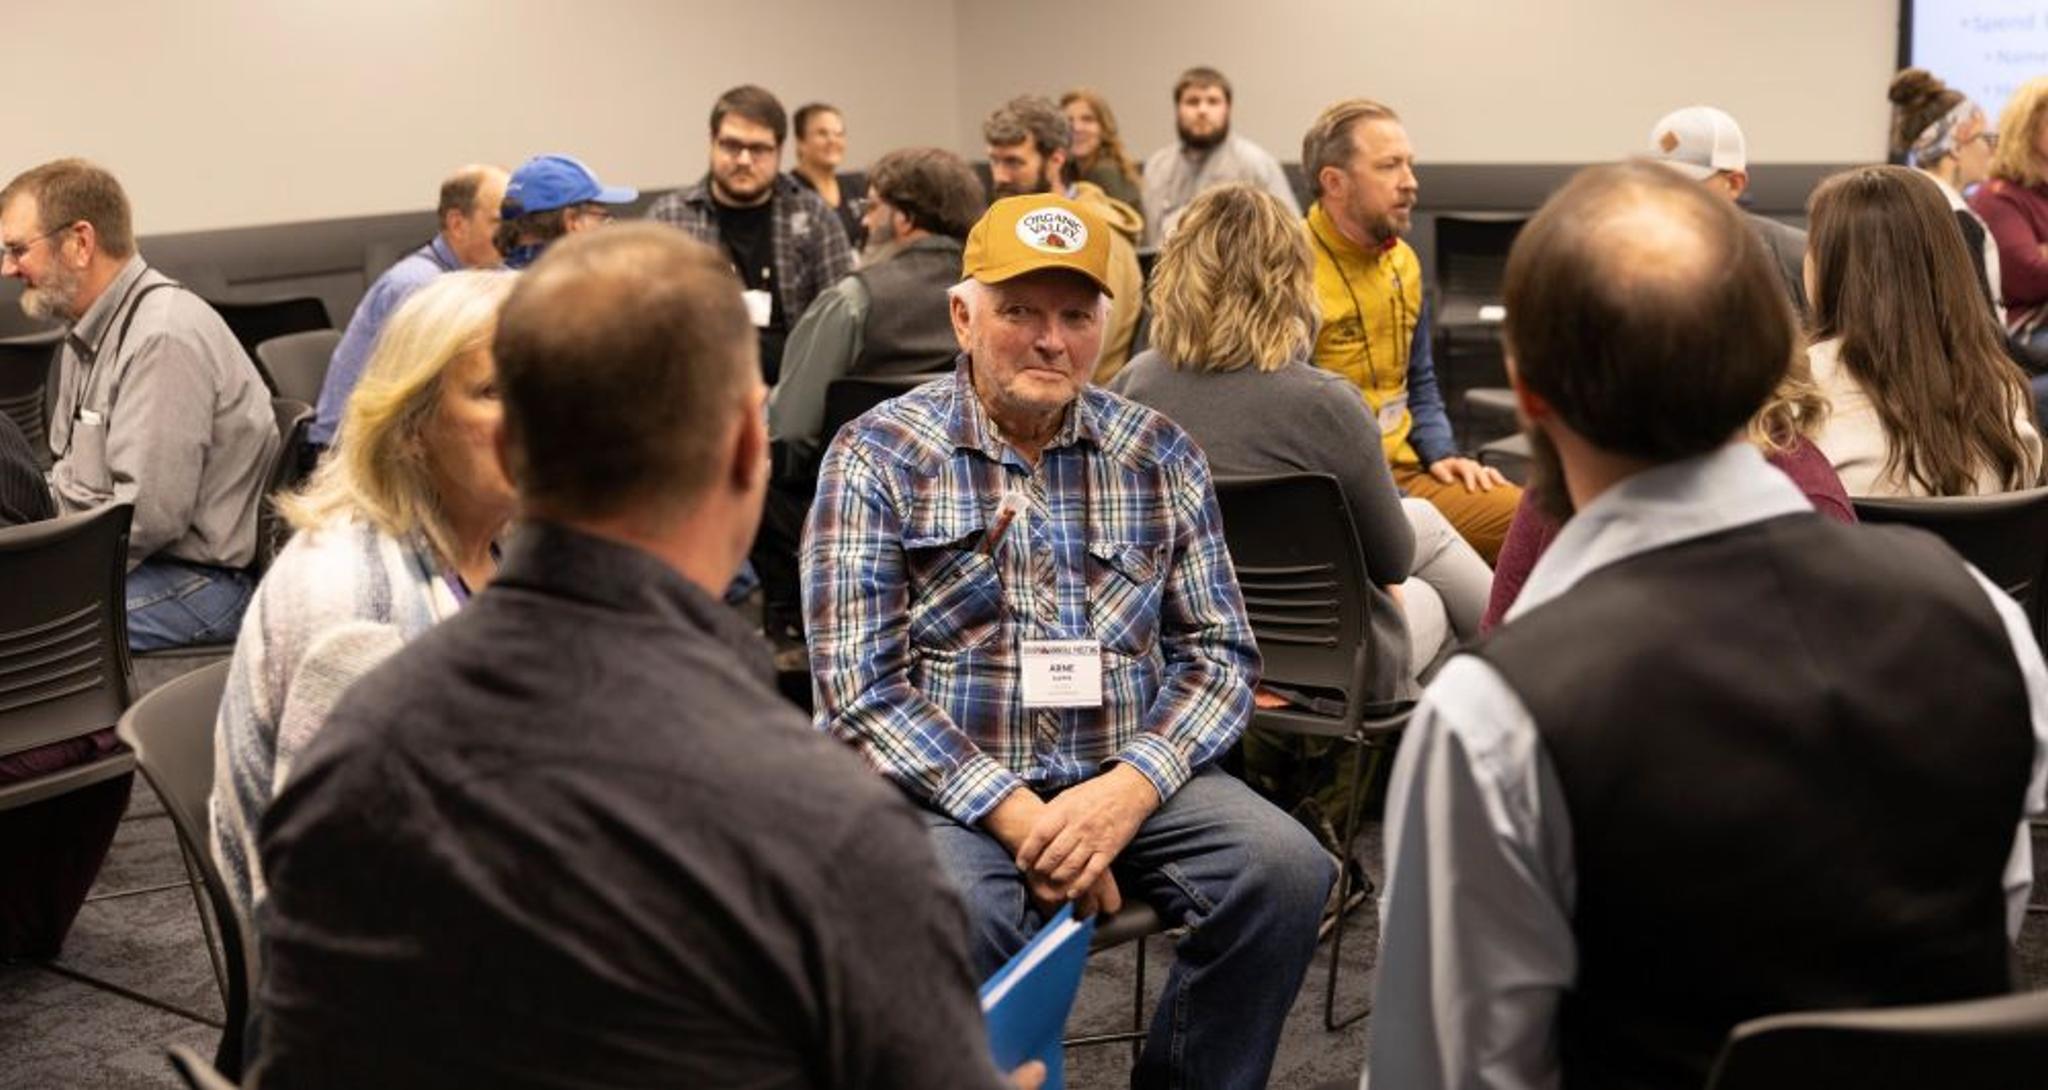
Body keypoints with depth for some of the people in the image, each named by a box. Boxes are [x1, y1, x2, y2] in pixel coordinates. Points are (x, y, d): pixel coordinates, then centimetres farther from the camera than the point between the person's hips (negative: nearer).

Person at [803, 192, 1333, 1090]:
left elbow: (1220, 652, 5)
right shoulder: (878, 456, -2)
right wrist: (1011, 811, -19)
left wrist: (1131, 788, -14)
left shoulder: (1161, 456, 8)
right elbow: (858, 688, -9)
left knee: (1285, 871, -21)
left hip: (1126, 777, 4)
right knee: (958, 911, -35)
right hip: (943, 785, -3)